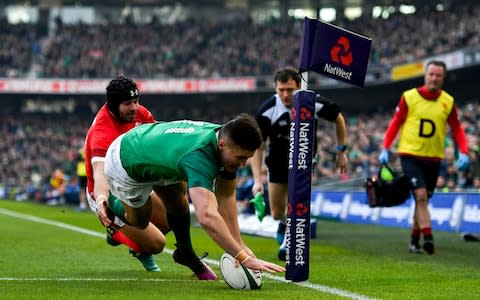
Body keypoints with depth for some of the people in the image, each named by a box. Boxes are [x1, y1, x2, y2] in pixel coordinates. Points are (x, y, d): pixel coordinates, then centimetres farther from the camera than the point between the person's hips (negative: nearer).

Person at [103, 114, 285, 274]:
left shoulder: (228, 139, -21)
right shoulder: (200, 156, -47)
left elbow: (225, 198, -13)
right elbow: (207, 217, -60)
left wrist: (239, 245, -22)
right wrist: (245, 259, -63)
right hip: (124, 165, -7)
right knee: (139, 222, 11)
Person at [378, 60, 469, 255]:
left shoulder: (448, 102, 3)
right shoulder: (409, 97, -4)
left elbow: (457, 129, 7)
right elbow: (395, 123, 2)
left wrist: (464, 153, -7)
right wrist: (385, 149, -6)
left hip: (433, 158, 3)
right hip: (410, 155, -3)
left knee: (423, 199, 10)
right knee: (421, 196, -16)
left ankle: (414, 240, 22)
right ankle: (428, 238, -22)